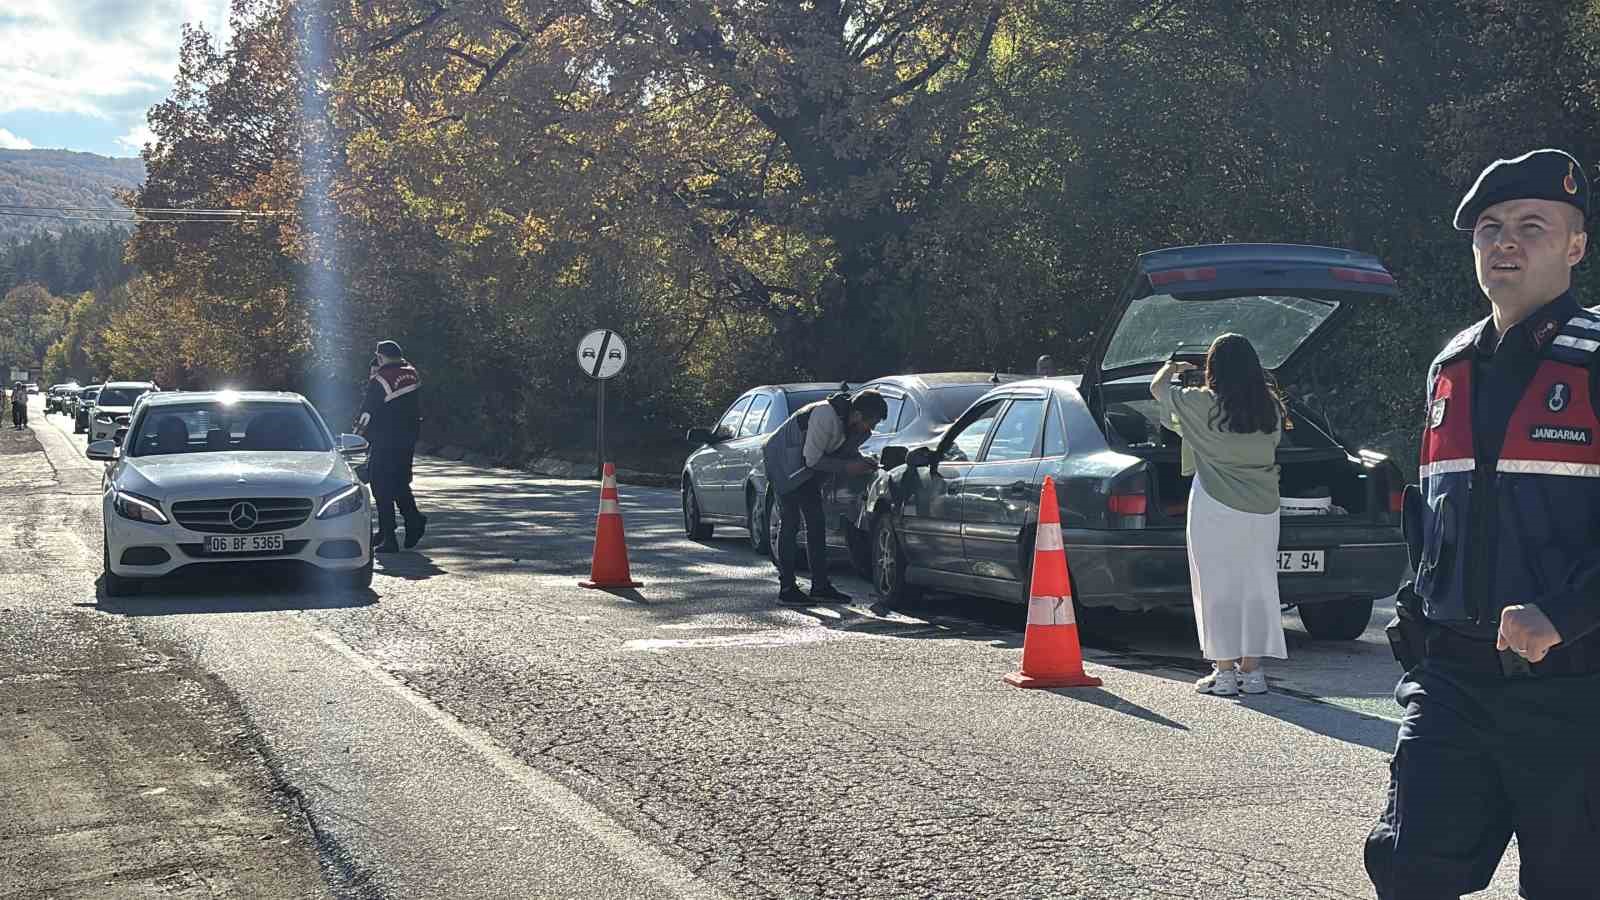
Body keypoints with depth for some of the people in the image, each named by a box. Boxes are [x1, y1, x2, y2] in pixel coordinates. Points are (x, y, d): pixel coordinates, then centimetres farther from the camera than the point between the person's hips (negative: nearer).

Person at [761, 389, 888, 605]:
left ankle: (820, 586, 7)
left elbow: (847, 449, 9)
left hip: (807, 470, 9)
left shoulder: (853, 423, -7)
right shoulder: (826, 416, -33)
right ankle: (786, 589, -5)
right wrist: (847, 466, -24)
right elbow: (812, 459, -27)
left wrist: (861, 460, -12)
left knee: (816, 525, 4)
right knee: (790, 524, -9)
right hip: (784, 464, -9)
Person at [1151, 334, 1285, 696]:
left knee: (1219, 587, 2)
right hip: (1263, 507, 4)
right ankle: (1251, 670, 14)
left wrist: (1173, 367, 25)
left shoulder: (1203, 404, -10)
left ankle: (1224, 671, 3)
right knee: (1256, 586, 10)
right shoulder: (1270, 408, 2)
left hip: (1216, 508, -4)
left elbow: (1157, 387, 4)